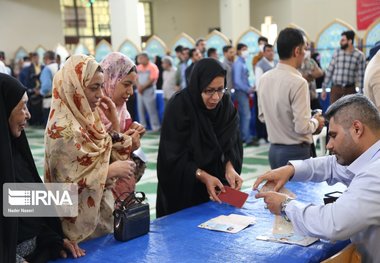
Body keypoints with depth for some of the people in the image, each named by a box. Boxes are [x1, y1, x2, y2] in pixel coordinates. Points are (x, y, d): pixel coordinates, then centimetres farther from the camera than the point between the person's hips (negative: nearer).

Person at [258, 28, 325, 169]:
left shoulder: (264, 78, 2)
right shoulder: (297, 82, -20)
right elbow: (302, 127, -20)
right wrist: (316, 122, -2)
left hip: (274, 150, 7)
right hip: (296, 152, -7)